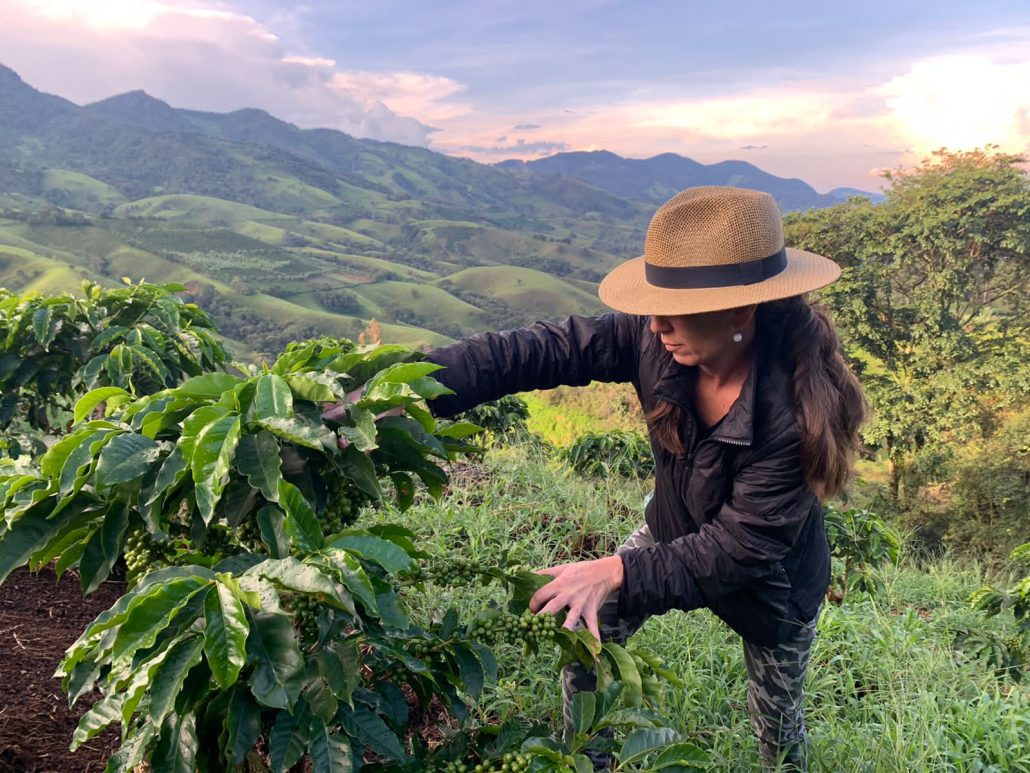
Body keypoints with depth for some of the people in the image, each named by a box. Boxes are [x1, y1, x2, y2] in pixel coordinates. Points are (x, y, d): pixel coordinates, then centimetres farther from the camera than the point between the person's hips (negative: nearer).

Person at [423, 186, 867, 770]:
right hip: (676, 535, 4)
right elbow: (537, 351, -32)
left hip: (773, 578, -3)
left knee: (776, 721, 18)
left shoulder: (799, 410, -40)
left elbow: (740, 549, -33)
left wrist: (617, 572, -40)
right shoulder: (655, 340, -29)